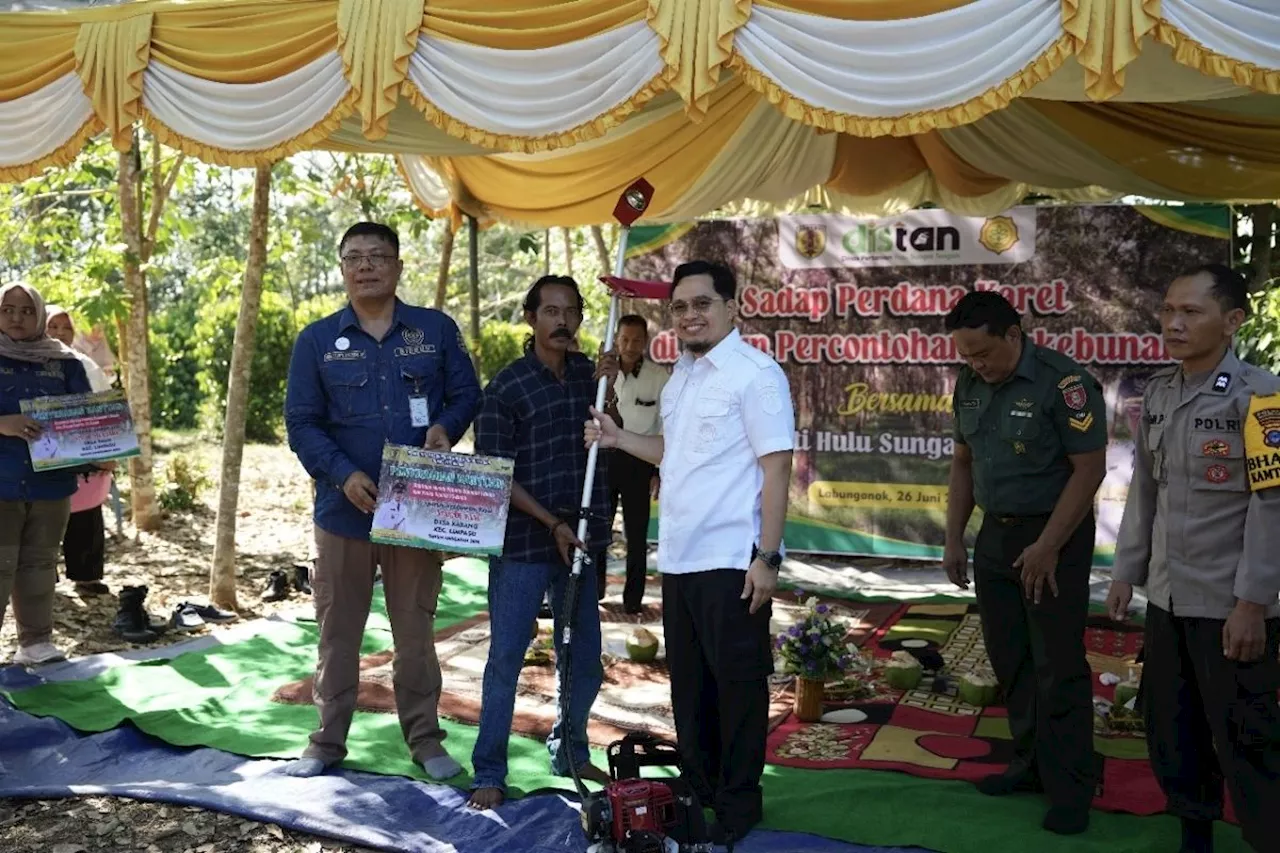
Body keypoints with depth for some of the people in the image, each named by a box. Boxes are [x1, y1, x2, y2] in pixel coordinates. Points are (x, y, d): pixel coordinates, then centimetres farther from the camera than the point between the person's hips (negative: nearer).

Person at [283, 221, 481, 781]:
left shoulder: (437, 330, 2)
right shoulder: (316, 340, 1)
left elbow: (467, 394, 6)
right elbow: (301, 423, -1)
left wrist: (444, 426, -16)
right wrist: (343, 474, -16)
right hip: (343, 508, 0)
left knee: (416, 629, 10)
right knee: (338, 631, 11)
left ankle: (425, 739, 23)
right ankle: (328, 741, 25)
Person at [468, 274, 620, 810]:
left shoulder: (587, 372, 7)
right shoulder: (506, 387, -8)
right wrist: (552, 524, -14)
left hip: (581, 541, 5)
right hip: (523, 545, -5)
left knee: (584, 659, 14)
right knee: (506, 659, 1)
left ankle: (569, 751, 33)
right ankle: (489, 774, 12)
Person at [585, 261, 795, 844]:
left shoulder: (755, 373, -11)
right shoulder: (681, 374, 14)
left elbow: (776, 468, -15)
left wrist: (766, 557, -19)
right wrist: (618, 439, 10)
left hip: (731, 559, -8)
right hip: (679, 556, 8)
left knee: (737, 683, 4)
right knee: (687, 681, 16)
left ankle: (738, 803, 19)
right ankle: (698, 790, 31)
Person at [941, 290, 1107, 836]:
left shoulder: (1063, 381, -16)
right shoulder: (969, 386, 4)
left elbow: (1089, 468, -17)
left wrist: (1048, 547, -18)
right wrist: (953, 540, 10)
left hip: (1055, 537, -7)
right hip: (995, 536, 7)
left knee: (1058, 666, -1)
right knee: (1009, 659, 13)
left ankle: (1070, 788, 11)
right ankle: (1031, 764, 27)